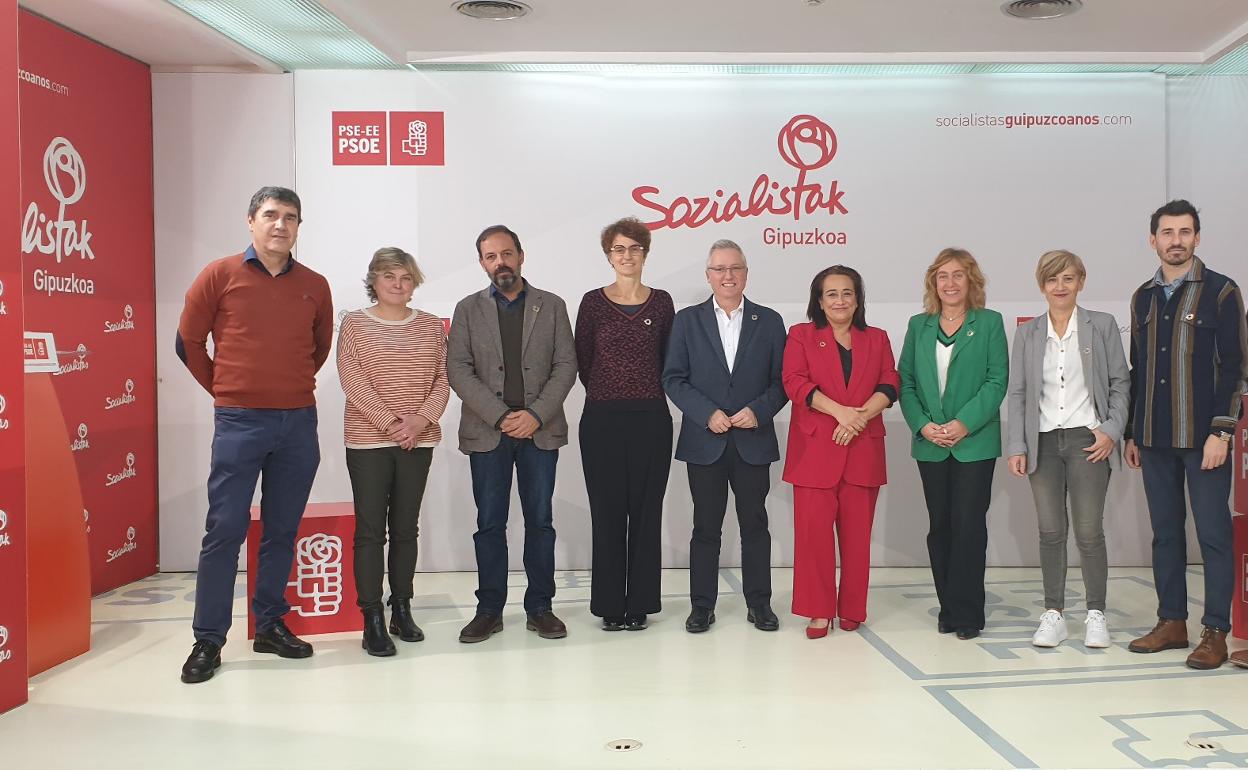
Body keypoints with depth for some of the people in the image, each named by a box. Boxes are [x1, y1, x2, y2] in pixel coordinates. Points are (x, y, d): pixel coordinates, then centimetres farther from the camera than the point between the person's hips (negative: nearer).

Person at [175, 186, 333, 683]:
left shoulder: (315, 286, 7)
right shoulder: (220, 275, 0)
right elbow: (189, 342, 6)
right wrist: (225, 389, 10)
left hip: (298, 422, 3)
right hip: (239, 422, -3)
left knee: (282, 529, 9)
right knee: (225, 529, -2)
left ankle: (271, 625, 22)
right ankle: (208, 640, 7)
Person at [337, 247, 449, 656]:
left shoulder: (431, 326, 10)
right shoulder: (354, 323, 1)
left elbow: (441, 381, 6)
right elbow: (352, 380, -8)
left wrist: (422, 419, -11)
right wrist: (390, 421, -15)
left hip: (418, 441, 3)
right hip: (368, 441, -3)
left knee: (406, 527, 10)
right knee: (370, 529, -1)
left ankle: (402, 610, 20)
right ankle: (372, 620, 3)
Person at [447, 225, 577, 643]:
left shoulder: (552, 306, 7)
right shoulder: (468, 309, 7)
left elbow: (566, 366, 0)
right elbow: (457, 370, -2)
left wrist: (536, 415, -12)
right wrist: (500, 416, -13)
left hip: (540, 429, 0)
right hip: (487, 431, 0)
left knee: (540, 520, 5)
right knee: (490, 523, 4)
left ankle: (540, 607, 15)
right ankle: (489, 609, 14)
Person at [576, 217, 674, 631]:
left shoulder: (661, 302, 5)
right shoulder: (593, 302, 2)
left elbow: (669, 363, 12)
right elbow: (583, 361, 7)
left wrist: (646, 393, 9)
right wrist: (609, 394, 11)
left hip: (651, 419, 1)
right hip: (602, 420, -1)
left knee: (646, 512, 5)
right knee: (607, 512, 3)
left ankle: (640, 602, 16)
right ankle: (610, 604, 14)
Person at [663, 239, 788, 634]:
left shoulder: (769, 321, 6)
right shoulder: (688, 320, 4)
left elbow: (782, 380, 4)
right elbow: (673, 379, 0)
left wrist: (759, 410, -12)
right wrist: (707, 413, -12)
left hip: (754, 440, 1)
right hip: (705, 441, 0)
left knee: (755, 524, 8)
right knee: (706, 527, 6)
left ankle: (759, 604, 19)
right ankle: (702, 606, 16)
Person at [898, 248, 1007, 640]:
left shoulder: (990, 322, 2)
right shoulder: (919, 325, 11)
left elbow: (997, 380, -4)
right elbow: (905, 381, 7)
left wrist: (965, 424, -14)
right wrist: (923, 424, -7)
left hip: (975, 442, -3)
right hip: (930, 443, 3)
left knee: (969, 525, -5)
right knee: (939, 525, 7)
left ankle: (966, 612, 4)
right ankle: (948, 607, 17)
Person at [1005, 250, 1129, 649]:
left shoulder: (1102, 325, 3)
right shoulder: (1027, 333, 8)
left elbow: (1120, 383, 5)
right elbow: (1016, 393, 6)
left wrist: (1112, 430, -7)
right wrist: (1016, 446, -1)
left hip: (1087, 440, -2)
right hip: (1043, 442, 2)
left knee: (1089, 531, -1)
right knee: (1050, 531, 5)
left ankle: (1096, 614, 13)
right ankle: (1053, 615, 14)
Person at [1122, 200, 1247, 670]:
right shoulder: (1143, 298, 13)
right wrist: (1131, 433, 13)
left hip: (1203, 437, -5)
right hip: (1155, 438, 5)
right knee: (1165, 533, 10)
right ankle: (1172, 623, 19)